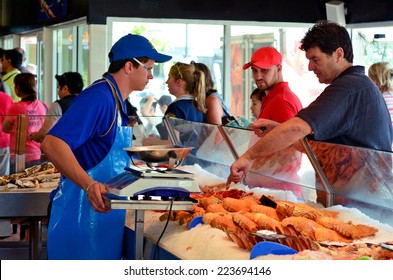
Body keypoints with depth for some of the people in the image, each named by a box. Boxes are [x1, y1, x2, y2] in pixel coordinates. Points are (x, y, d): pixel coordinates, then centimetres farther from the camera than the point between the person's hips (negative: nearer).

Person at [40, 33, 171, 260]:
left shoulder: (117, 100, 15)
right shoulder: (98, 97, -17)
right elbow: (53, 144, -28)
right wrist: (89, 185, -37)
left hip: (104, 211, 10)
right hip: (84, 210, -10)